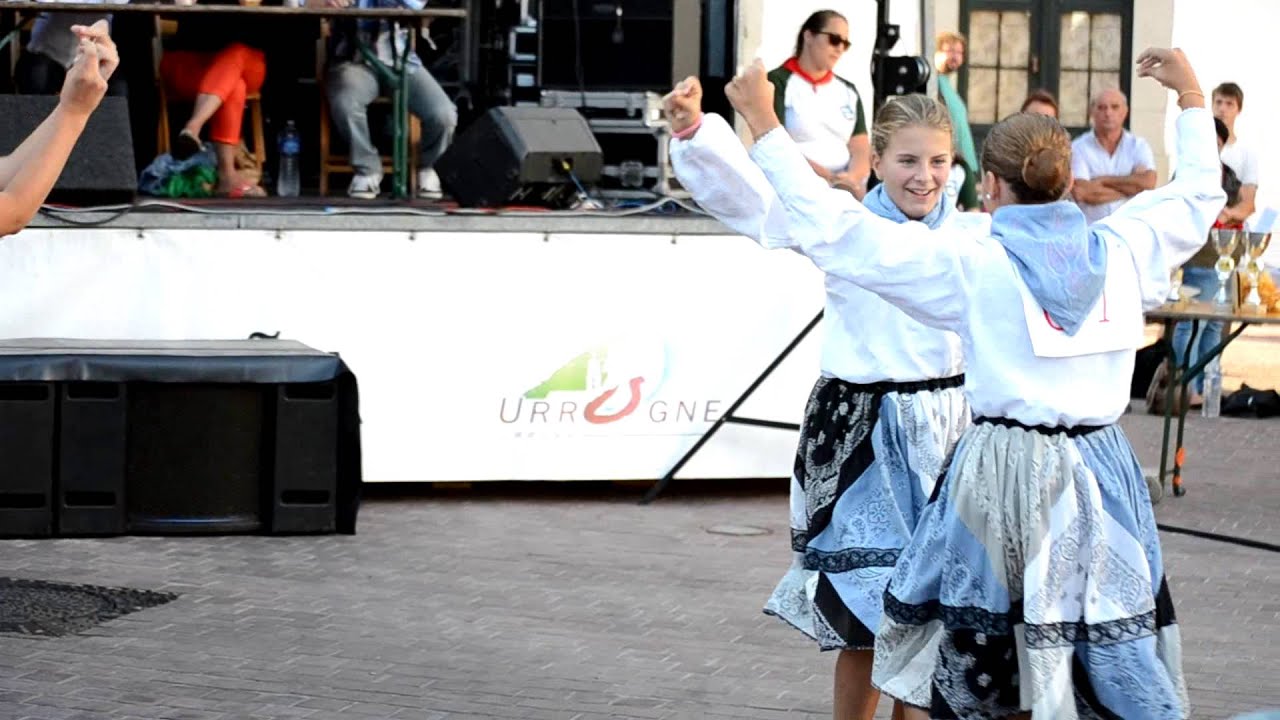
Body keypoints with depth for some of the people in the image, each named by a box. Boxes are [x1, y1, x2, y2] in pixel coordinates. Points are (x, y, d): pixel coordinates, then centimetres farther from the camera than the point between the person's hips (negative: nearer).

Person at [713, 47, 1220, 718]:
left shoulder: (970, 264, -10)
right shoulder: (1121, 251, 1)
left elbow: (833, 230, -11)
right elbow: (1197, 197, 21)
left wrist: (764, 126, -5)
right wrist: (1192, 97, 35)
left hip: (1002, 478, -3)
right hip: (1100, 475, 3)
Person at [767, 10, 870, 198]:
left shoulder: (848, 91, 20)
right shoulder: (778, 83, 2)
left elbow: (861, 150, 10)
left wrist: (851, 179, -13)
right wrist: (830, 179, -19)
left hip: (844, 191, 5)